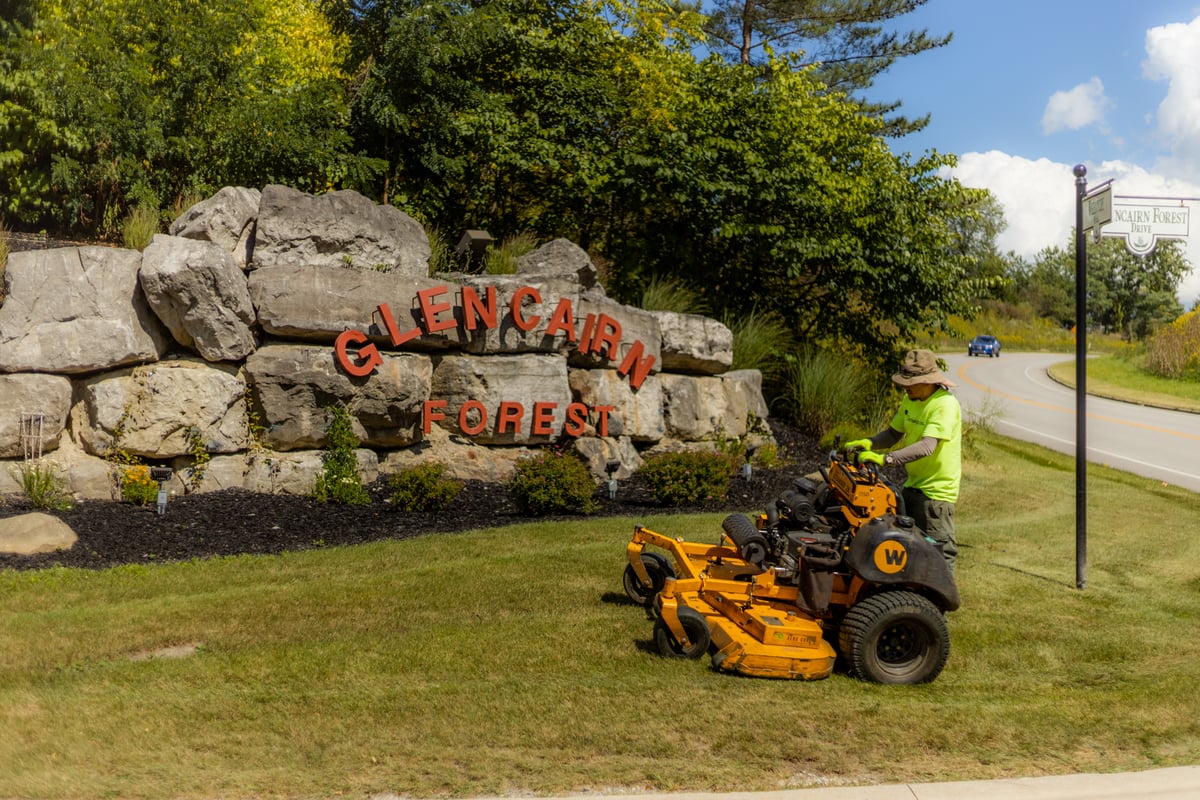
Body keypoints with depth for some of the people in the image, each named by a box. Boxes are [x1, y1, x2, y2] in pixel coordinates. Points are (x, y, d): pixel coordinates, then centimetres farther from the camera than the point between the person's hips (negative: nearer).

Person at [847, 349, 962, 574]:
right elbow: (894, 433, 12)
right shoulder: (910, 400, 7)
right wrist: (869, 443, -9)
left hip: (936, 490, -9)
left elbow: (927, 446, -33)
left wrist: (885, 459, -39)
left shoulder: (945, 404, -22)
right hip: (912, 485, 9)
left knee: (939, 551, -3)